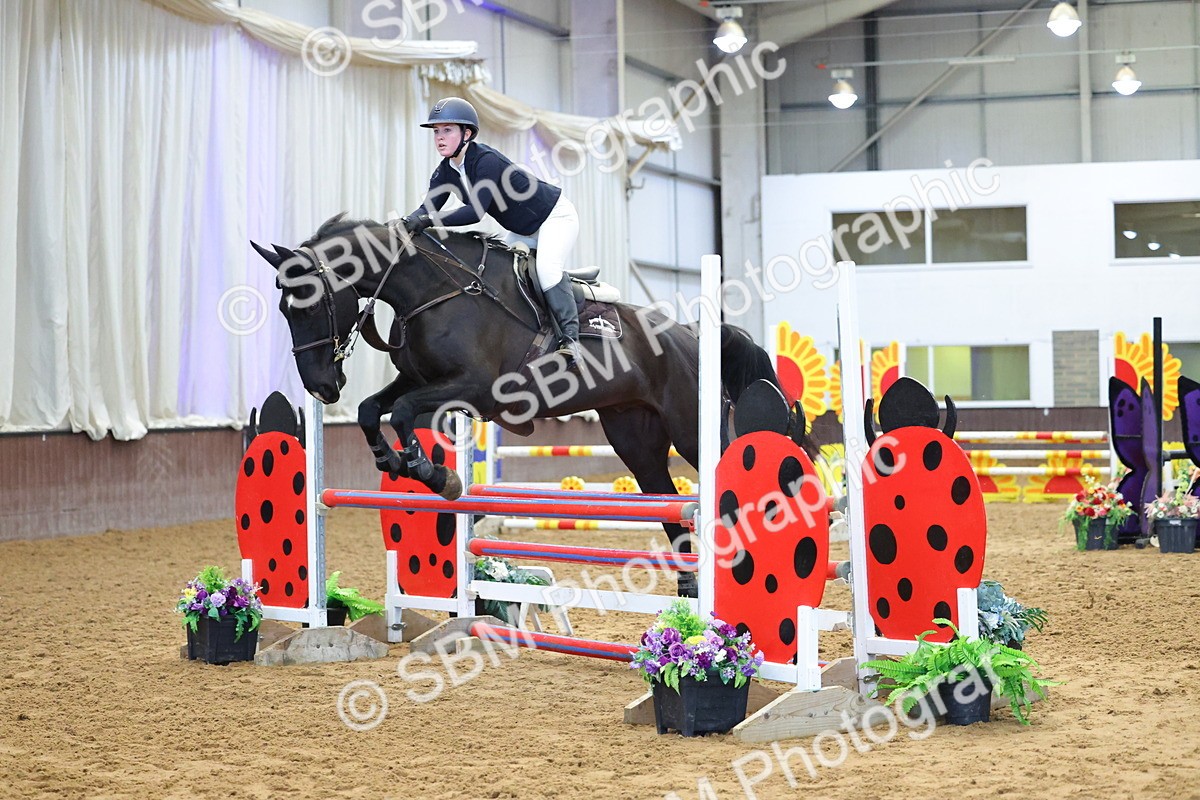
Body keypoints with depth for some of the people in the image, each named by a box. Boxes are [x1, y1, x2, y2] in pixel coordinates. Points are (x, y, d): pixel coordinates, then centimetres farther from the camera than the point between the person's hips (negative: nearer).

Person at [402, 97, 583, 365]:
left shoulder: (487, 160, -32)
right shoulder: (446, 171, -6)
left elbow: (476, 210, -41)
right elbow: (428, 207, -15)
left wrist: (429, 221, -47)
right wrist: (409, 222, -36)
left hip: (556, 217, -9)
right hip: (522, 231, 9)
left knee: (546, 268, -28)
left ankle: (570, 336, -24)